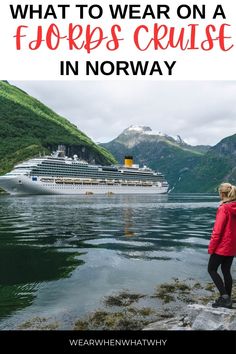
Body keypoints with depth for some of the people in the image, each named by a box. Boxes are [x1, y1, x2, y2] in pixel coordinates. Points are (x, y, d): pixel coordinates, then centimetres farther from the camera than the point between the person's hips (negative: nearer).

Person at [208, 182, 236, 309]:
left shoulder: (223, 208, -19)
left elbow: (217, 230, -19)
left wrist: (211, 247, -12)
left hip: (222, 246, -8)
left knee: (212, 269, 5)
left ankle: (224, 297, -3)